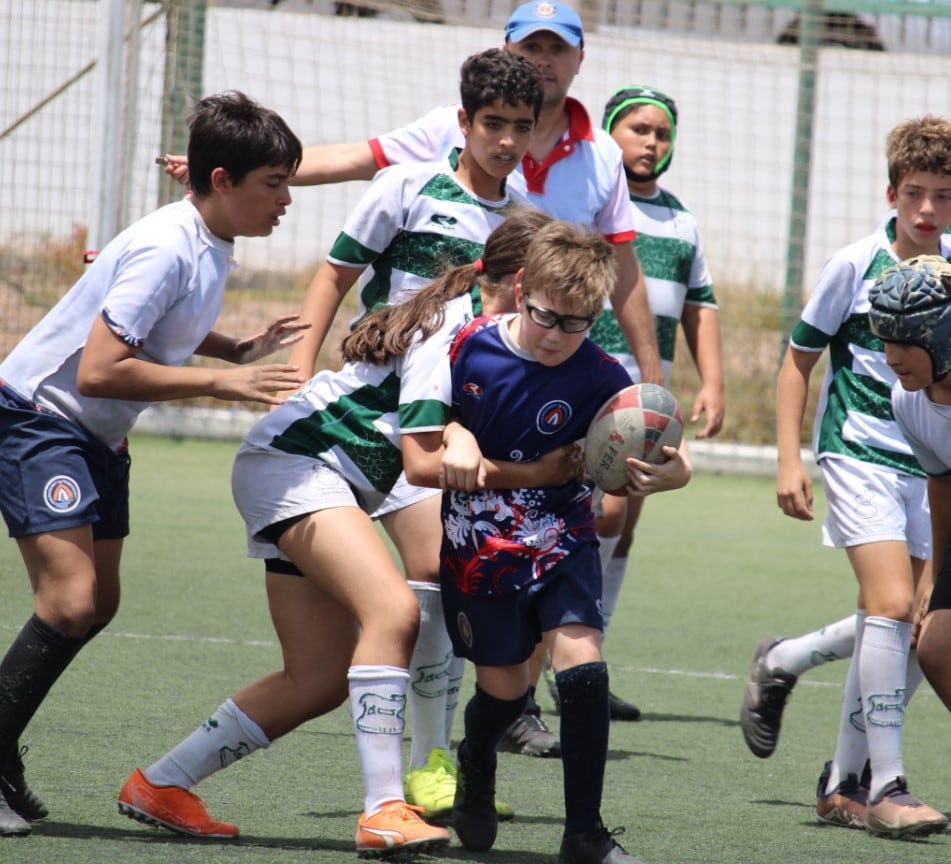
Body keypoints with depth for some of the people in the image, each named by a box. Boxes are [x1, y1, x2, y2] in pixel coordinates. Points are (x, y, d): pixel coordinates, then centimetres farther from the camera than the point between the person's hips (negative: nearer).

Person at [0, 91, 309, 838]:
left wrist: (241, 350, 5)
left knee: (97, 605, 11)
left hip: (96, 437, 10)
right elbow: (98, 371, -32)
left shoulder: (210, 248, 2)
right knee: (70, 601, -20)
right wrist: (222, 382, -29)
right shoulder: (165, 250, -27)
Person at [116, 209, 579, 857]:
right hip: (290, 464, -10)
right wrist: (532, 474, -25)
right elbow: (426, 462, -24)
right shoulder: (453, 331, -19)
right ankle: (384, 812, -33)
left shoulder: (478, 326, 9)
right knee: (394, 609, -29)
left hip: (333, 488, 10)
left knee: (321, 679, 6)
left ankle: (159, 786, 15)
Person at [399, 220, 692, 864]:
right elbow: (419, 454, 1)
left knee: (583, 662, -18)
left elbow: (673, 460, -18)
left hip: (561, 542, -1)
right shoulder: (470, 347, -11)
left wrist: (669, 472, -41)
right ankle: (477, 764, 43)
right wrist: (449, 446, -21)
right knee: (504, 686, 5)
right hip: (479, 545, 1)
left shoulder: (599, 377, -15)